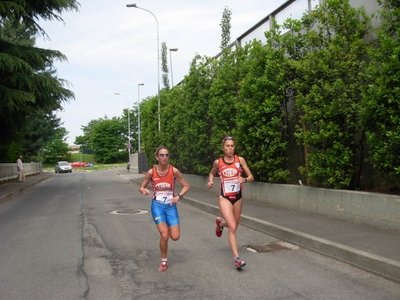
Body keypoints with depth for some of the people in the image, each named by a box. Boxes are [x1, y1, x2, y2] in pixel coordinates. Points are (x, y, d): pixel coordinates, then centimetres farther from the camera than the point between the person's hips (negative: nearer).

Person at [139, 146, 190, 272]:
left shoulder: (174, 171, -12)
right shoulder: (151, 172, -11)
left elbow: (186, 186, -3)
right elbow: (141, 187, 1)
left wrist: (178, 196, -19)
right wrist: (143, 191, -23)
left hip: (170, 206, 1)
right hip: (157, 205, -1)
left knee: (175, 237, -3)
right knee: (164, 235, -13)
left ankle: (167, 227, 33)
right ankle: (164, 261, 13)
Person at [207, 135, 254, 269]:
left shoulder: (240, 160, -4)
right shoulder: (217, 162, -4)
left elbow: (251, 177, -2)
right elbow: (212, 173, 17)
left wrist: (244, 179, -23)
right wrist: (210, 182, -3)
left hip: (238, 197, 3)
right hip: (224, 197, -3)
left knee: (234, 226, 17)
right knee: (232, 227, -16)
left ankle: (220, 223, 51)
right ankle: (237, 258, -11)